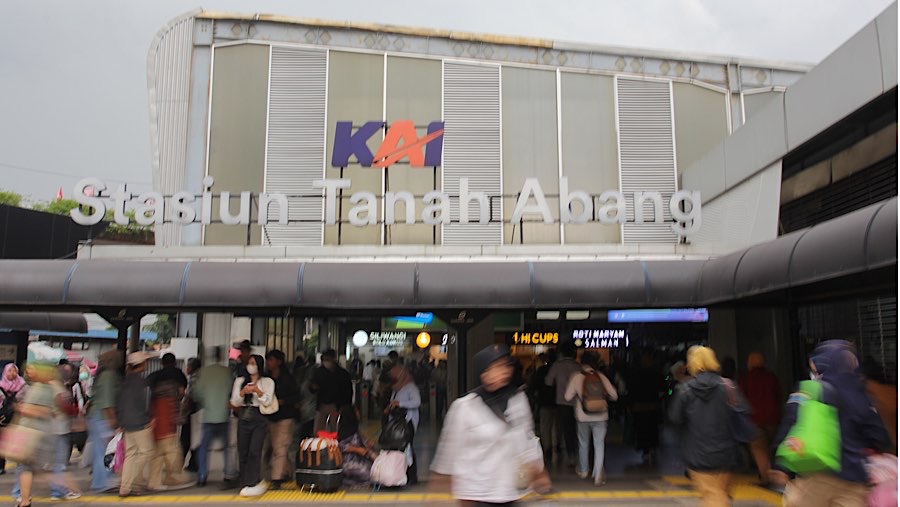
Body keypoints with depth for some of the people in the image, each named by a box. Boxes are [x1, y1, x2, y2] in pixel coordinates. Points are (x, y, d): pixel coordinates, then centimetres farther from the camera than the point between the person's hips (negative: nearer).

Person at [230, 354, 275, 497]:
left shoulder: (267, 381, 6)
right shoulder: (240, 381, 14)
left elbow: (268, 402, -3)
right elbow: (234, 402, 8)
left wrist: (257, 390, -17)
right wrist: (243, 392, -11)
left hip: (259, 419, -3)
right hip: (244, 418, 4)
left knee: (254, 451, -13)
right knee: (243, 452, 2)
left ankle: (249, 484, -8)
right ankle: (256, 482, 12)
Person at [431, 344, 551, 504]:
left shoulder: (519, 398, -3)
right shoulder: (465, 407, -16)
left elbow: (528, 436, 10)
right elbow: (452, 445, -5)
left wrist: (537, 469, 15)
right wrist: (442, 474, 6)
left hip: (511, 490, 5)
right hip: (478, 493, -5)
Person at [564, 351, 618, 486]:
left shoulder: (576, 377, -7)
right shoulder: (601, 377, -6)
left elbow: (568, 397, -6)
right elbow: (614, 396, -5)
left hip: (582, 416, 1)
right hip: (600, 416, -1)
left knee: (583, 444, 19)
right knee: (599, 445, 5)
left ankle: (583, 470, 32)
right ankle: (598, 476, -1)